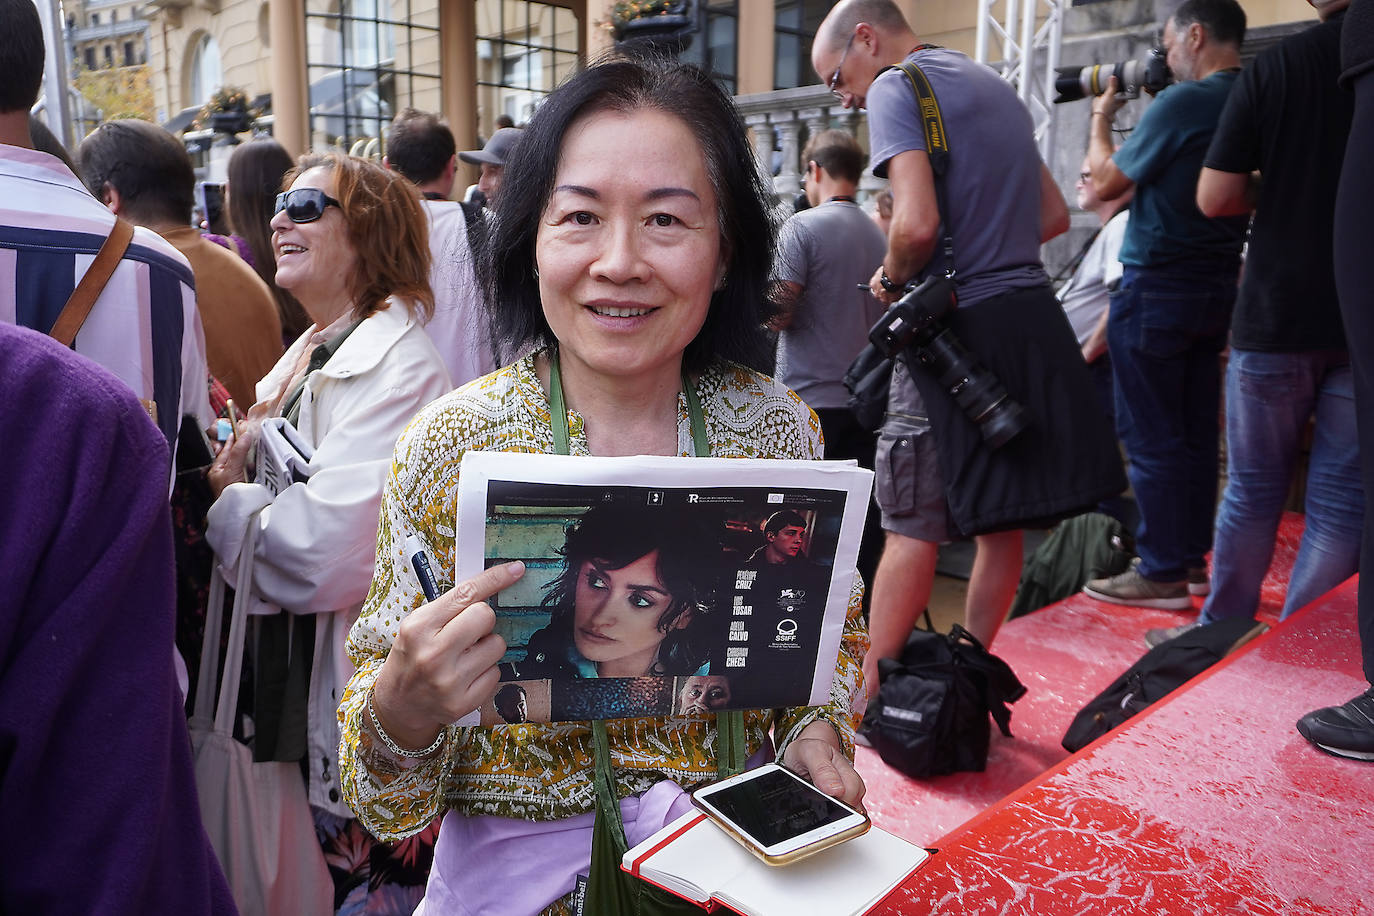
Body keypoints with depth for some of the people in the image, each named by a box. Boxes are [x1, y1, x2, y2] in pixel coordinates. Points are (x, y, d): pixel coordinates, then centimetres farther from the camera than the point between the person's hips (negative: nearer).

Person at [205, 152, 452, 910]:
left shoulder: (399, 371, -20)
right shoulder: (310, 354, 11)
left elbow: (324, 556, -27)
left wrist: (225, 496, -11)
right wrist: (234, 466, -5)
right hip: (290, 678, 9)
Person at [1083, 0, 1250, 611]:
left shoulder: (1182, 102, -15)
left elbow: (1105, 182, -6)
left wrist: (1101, 119, 10)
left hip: (1157, 287, -8)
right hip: (1218, 287, 8)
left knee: (1151, 436, -2)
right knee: (1195, 433, 14)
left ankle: (1162, 574, 3)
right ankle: (1192, 557, 24)